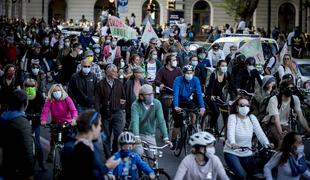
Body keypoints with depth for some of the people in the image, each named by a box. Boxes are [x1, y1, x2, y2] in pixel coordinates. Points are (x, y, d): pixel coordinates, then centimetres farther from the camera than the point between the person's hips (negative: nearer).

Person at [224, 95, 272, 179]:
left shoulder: (252, 118, 0)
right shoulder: (232, 117, -11)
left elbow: (259, 132, -11)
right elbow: (230, 132, -27)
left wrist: (267, 143, -29)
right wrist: (233, 143, -47)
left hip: (247, 154, 4)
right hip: (232, 153, -4)